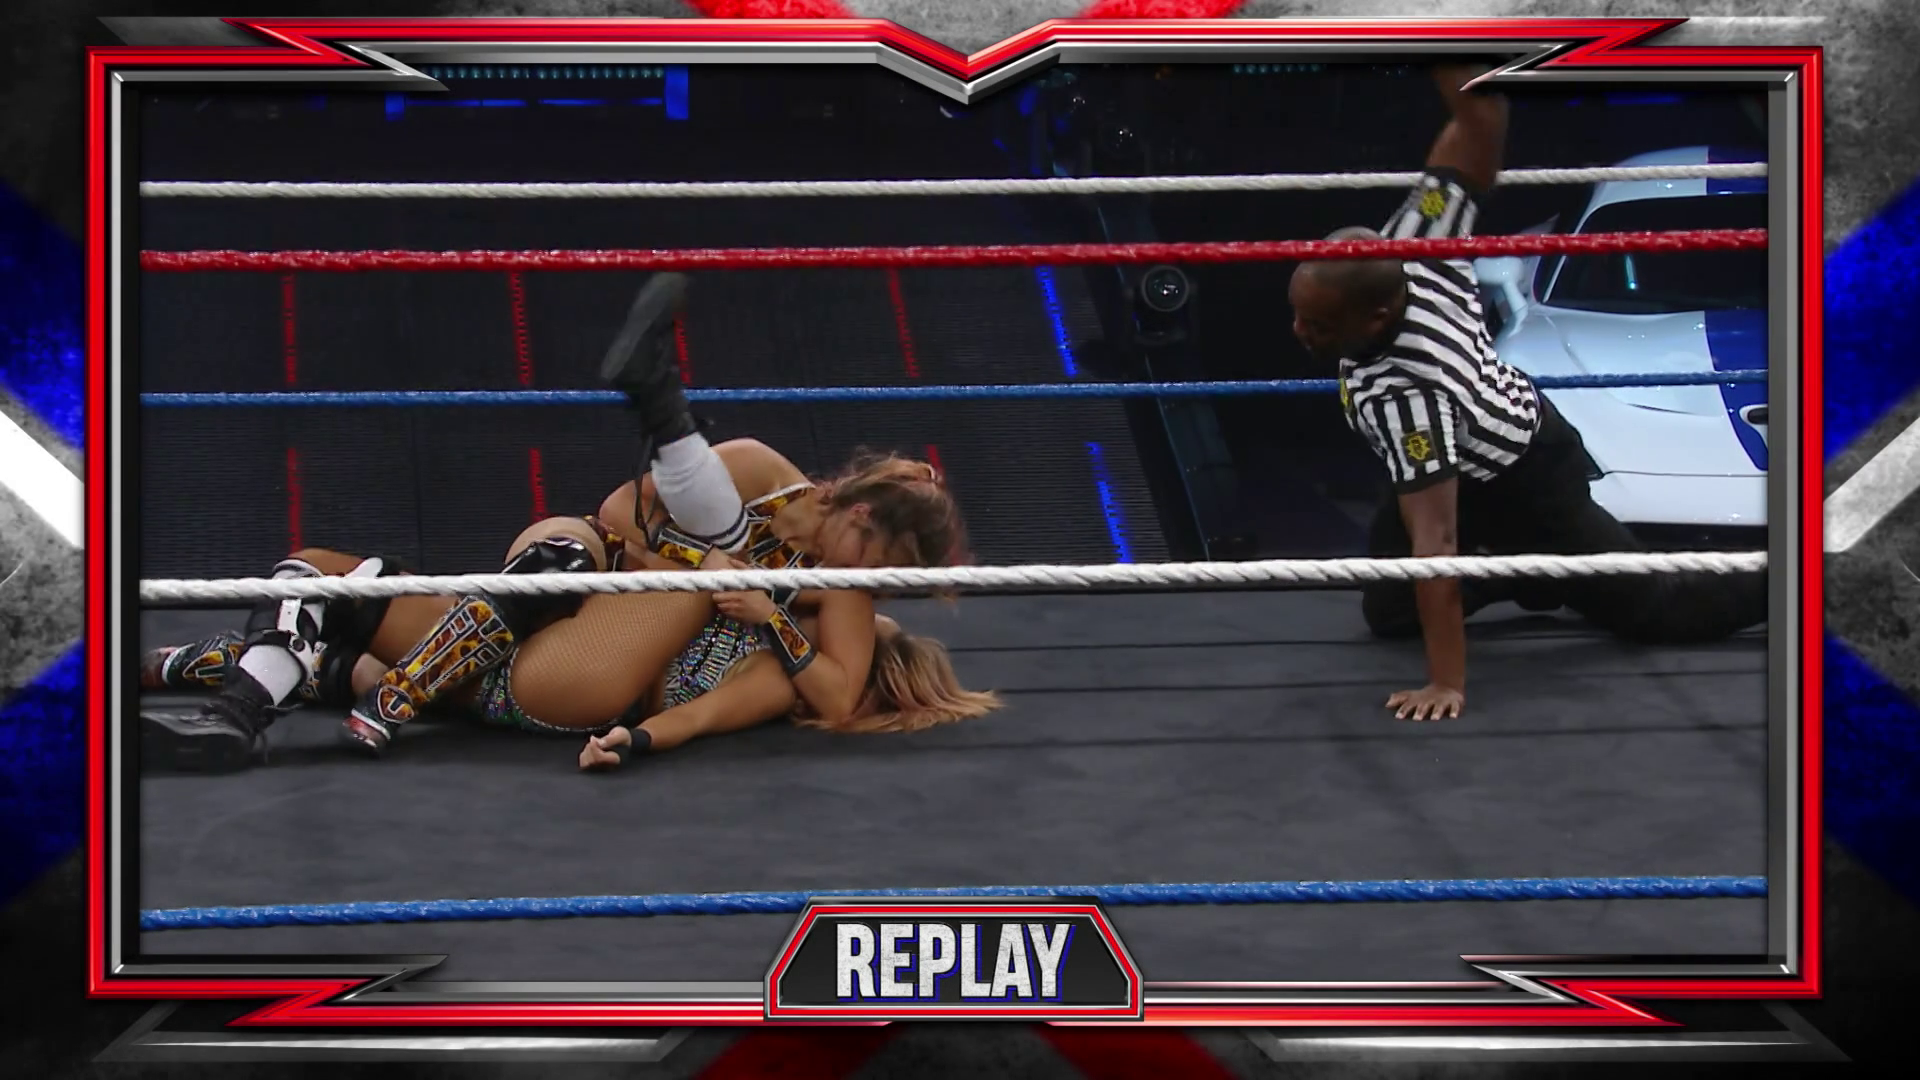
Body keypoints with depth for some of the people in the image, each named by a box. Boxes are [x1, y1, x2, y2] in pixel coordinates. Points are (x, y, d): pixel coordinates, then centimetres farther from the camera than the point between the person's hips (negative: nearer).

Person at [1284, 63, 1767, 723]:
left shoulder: (1400, 395, -43)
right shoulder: (1410, 246, -25)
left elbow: (1435, 540, -42)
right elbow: (1479, 124, -21)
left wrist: (1447, 683, -39)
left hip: (1526, 488, -8)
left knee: (1650, 607, 10)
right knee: (1387, 612, 12)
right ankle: (1533, 571, 25)